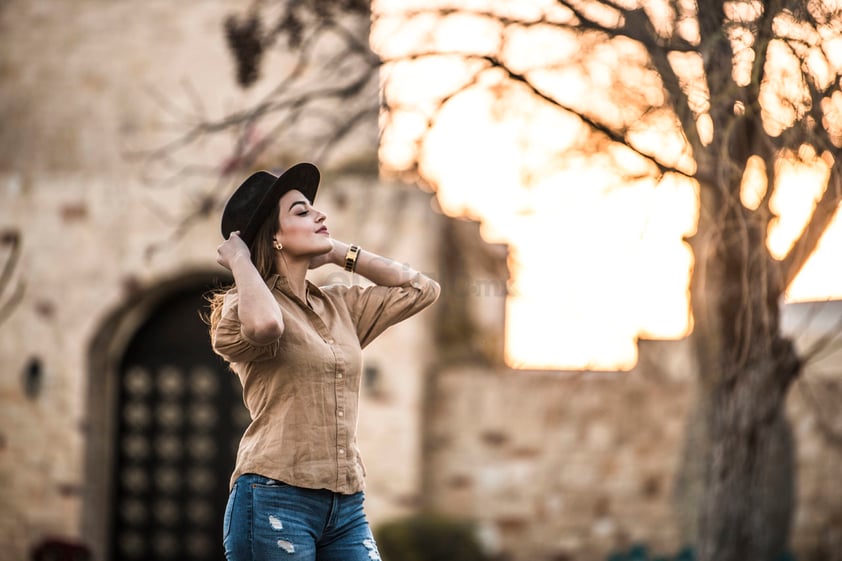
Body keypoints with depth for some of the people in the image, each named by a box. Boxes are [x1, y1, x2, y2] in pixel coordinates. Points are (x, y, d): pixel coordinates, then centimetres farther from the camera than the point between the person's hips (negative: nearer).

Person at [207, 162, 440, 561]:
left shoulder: (341, 306, 17)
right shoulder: (244, 306, -2)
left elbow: (422, 289, 20)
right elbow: (263, 324, -27)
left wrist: (340, 253, 15)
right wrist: (239, 260, -8)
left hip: (346, 505, 6)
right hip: (274, 499, -6)